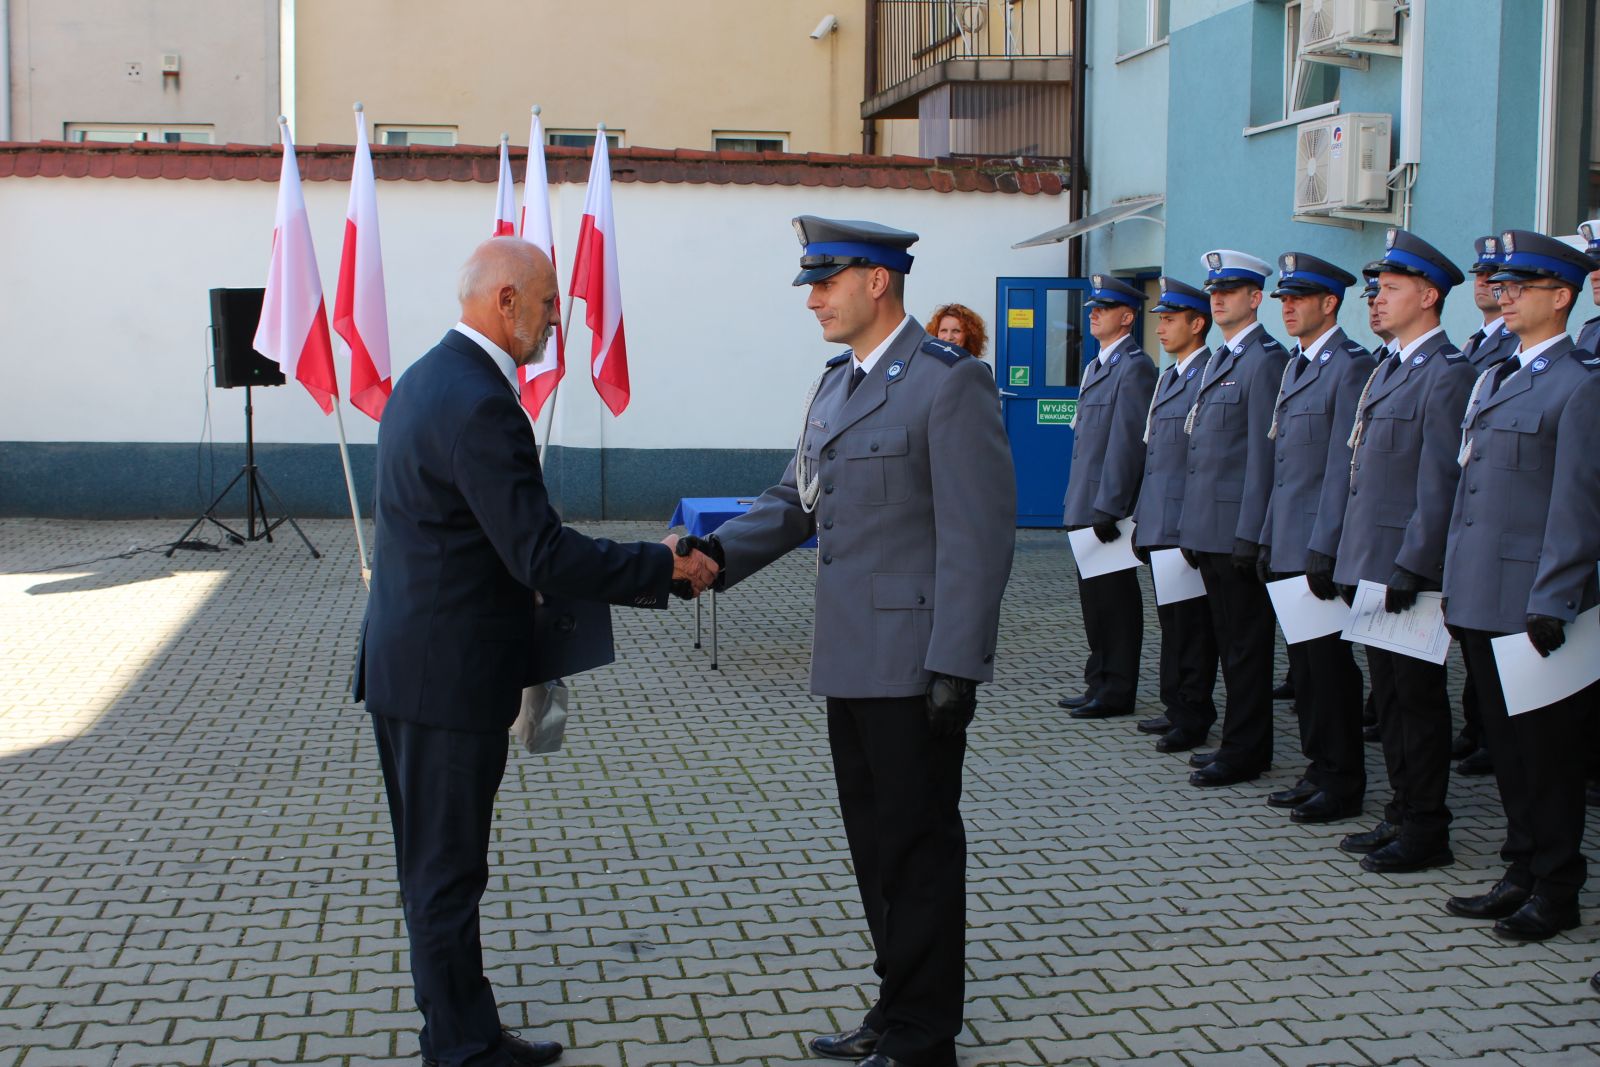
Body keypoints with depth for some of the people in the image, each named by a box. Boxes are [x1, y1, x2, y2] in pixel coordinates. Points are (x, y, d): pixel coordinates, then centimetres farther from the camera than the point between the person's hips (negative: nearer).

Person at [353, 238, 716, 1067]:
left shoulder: (427, 379, 11)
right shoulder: (480, 405, -22)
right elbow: (541, 554, -24)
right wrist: (664, 568, -14)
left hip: (406, 663, 10)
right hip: (449, 678, -10)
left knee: (435, 867, 18)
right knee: (446, 873, 3)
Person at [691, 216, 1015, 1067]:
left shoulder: (949, 383, -13)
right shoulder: (836, 383, 14)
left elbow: (978, 534, -17)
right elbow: (795, 501, 13)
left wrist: (955, 665, -20)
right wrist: (718, 553, -4)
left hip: (914, 664, -8)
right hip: (851, 661, 8)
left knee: (917, 846, 3)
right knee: (875, 840, 17)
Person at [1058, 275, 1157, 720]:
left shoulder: (1134, 368, -12)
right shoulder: (1097, 366, 19)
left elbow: (1127, 443, -18)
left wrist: (1108, 507, -21)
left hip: (1110, 507, -10)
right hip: (1088, 507, 10)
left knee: (1115, 599, -3)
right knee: (1094, 597, 14)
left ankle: (1117, 692, 5)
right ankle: (1099, 685, 22)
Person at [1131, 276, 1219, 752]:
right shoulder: (1167, 377, 18)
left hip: (1187, 526, -9)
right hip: (1160, 525, 9)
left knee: (1191, 623, -2)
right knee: (1172, 620, 15)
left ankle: (1192, 719, 5)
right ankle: (1178, 708, 23)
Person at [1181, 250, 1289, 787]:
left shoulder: (1265, 360, -11)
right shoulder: (1218, 360, 18)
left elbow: (1263, 453, -16)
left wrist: (1249, 534, -19)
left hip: (1238, 529, -9)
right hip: (1209, 530, 9)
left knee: (1245, 643, -1)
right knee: (1229, 639, 15)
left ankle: (1244, 752, 6)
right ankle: (1242, 740, 23)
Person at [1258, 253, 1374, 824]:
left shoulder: (1351, 365, -11)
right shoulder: (1295, 366, 17)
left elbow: (1344, 466, -16)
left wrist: (1324, 548, -19)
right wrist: (1269, 539, 16)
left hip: (1322, 546, -8)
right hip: (1290, 545, 8)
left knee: (1330, 664, -2)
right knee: (1304, 664, 12)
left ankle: (1343, 783, 8)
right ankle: (1319, 770, 21)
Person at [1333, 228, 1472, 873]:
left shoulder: (1447, 374, -13)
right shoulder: (1387, 370, 16)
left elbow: (1439, 486, -18)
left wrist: (1408, 569, -21)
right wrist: (1351, 558, 16)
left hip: (1408, 570, -9)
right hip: (1370, 567, 9)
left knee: (1418, 699, -1)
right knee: (1389, 697, 14)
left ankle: (1427, 832, 8)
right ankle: (1402, 814, 24)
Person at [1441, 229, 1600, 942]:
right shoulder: (1491, 379, 16)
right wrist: (1454, 582, 15)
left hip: (1532, 605, -8)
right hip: (1480, 600, 8)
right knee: (1506, 745, 14)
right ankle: (1522, 874, 24)